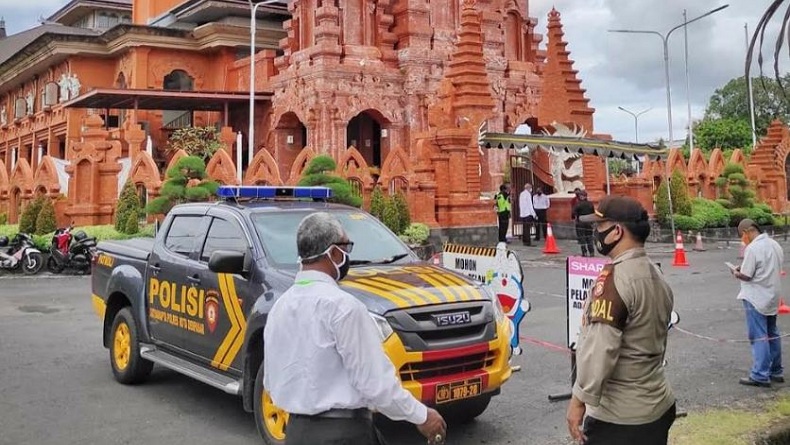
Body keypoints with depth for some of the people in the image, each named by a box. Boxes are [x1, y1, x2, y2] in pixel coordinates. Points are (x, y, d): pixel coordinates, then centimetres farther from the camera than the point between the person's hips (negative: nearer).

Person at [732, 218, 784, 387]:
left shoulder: (752, 248, -19)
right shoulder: (775, 245, 7)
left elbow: (746, 276, -18)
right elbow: (774, 269, 15)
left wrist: (736, 273, 3)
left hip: (756, 298, -8)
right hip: (772, 297, 8)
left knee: (759, 337, -4)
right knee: (772, 335, 16)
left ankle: (760, 376, -2)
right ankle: (776, 371, 24)